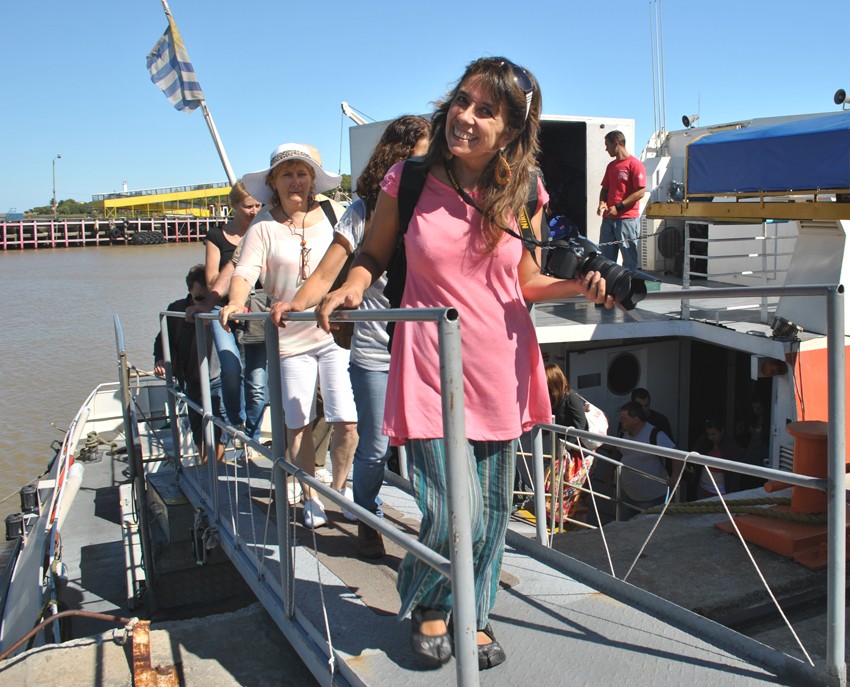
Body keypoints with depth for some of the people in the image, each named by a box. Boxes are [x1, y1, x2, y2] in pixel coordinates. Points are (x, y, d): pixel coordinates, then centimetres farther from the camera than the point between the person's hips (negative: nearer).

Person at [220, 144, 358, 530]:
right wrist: (236, 303, -28)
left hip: (337, 331, 0)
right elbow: (245, 271, -9)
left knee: (346, 420, -3)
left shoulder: (333, 214, 6)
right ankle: (310, 498, 24)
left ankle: (340, 487, 23)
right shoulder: (264, 228, 2)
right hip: (290, 337, 0)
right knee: (298, 423, 5)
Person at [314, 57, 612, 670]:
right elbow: (374, 256, 8)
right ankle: (425, 604, 26)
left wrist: (579, 285, -6)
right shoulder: (408, 181, -5)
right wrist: (352, 288, -13)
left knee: (491, 512, 13)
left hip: (501, 366, 3)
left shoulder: (524, 195, 1)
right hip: (433, 365, -3)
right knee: (453, 518, -8)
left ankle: (474, 613, 40)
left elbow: (523, 282, 12)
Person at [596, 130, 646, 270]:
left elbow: (640, 192, -13)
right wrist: (602, 203, 1)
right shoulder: (611, 166, 17)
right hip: (608, 218, 7)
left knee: (629, 258, -2)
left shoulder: (635, 164, -7)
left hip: (627, 219, -7)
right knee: (606, 257, 9)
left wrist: (618, 207, -16)